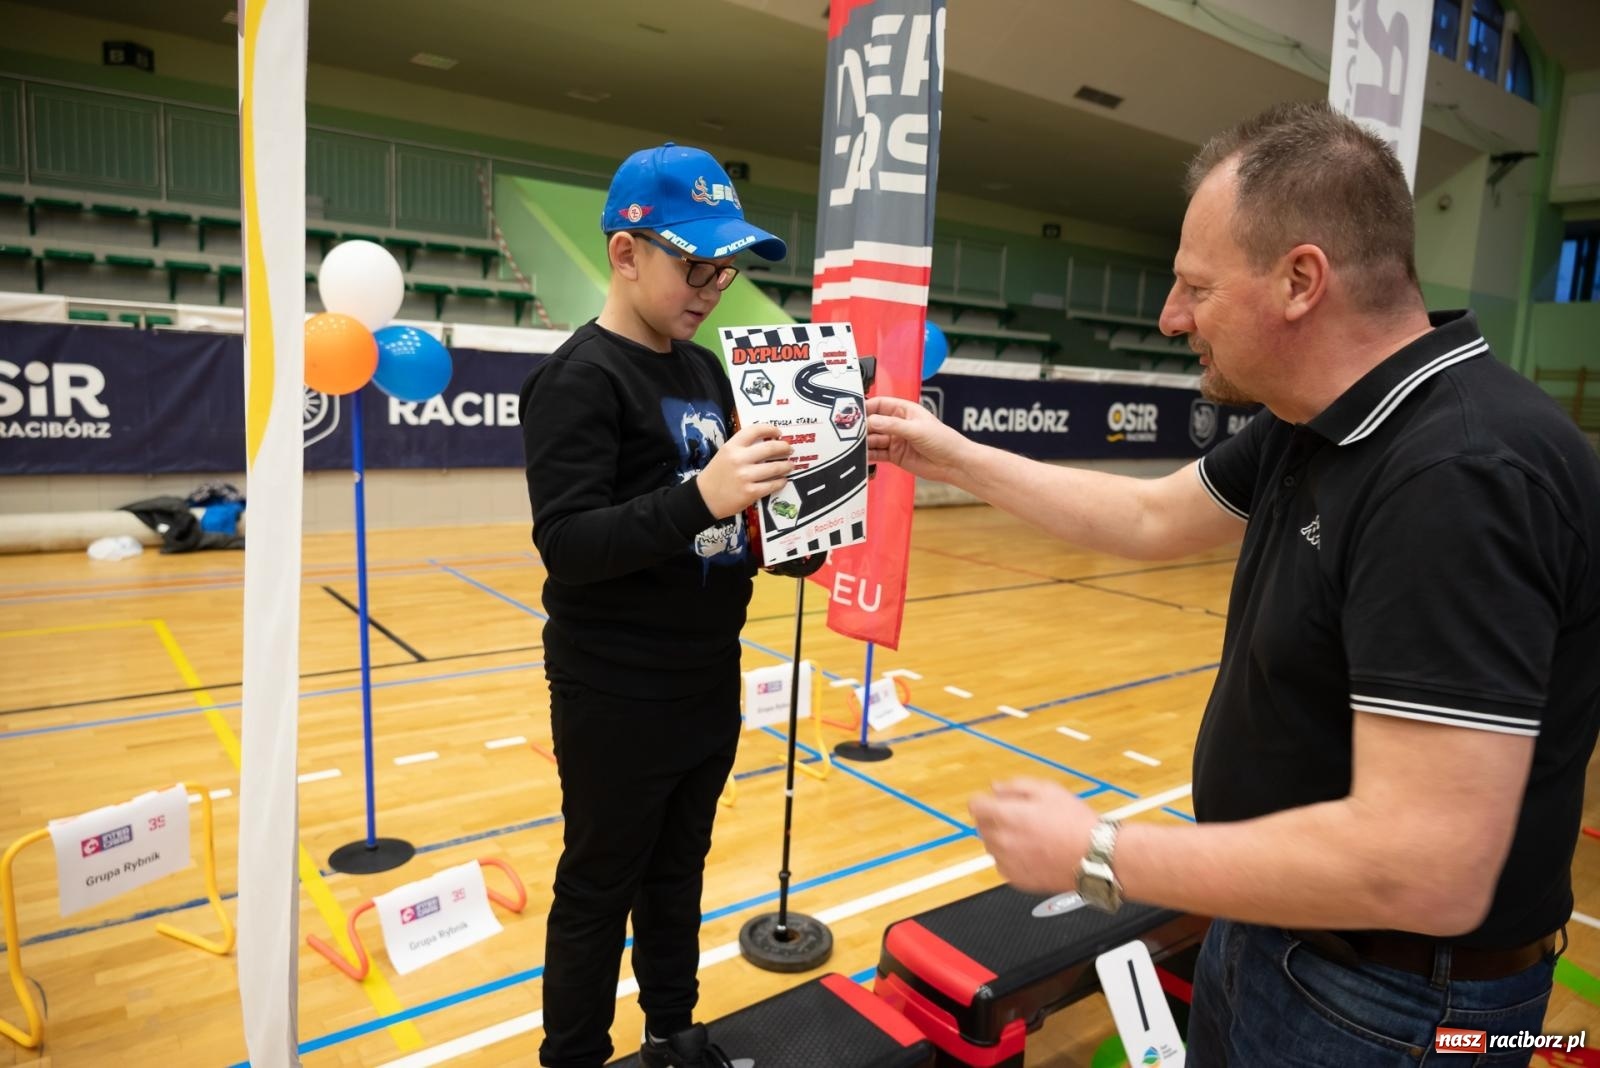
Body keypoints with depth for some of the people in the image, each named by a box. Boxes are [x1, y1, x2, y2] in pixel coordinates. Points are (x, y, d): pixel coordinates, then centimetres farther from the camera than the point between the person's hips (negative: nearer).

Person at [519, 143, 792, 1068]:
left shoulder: (706, 368, 8)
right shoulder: (579, 379, -16)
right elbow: (567, 544, -24)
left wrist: (767, 499, -5)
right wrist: (701, 497, -37)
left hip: (710, 684, 8)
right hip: (618, 699, -7)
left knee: (679, 873, 22)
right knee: (599, 890, 10)